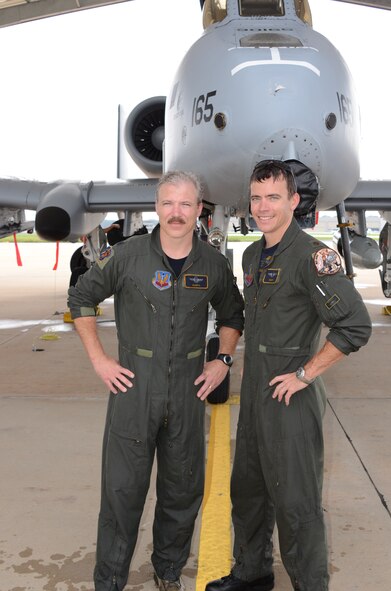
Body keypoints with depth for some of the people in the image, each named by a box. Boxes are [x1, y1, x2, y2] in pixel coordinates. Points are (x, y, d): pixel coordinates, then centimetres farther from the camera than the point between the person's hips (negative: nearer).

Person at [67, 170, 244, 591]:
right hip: (133, 385, -3)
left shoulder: (213, 264, 0)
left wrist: (223, 359, 4)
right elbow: (80, 297, 3)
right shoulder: (126, 256, -8)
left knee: (183, 489, 13)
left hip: (188, 387, 3)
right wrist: (98, 359, -2)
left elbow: (231, 313, 17)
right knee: (123, 488, 4)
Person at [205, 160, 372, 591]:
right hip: (254, 392, 9)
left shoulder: (312, 256, -16)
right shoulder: (252, 255, 10)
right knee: (247, 487, 20)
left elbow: (355, 326, -23)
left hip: (291, 394, -8)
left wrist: (305, 374, -19)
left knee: (295, 501, 1)